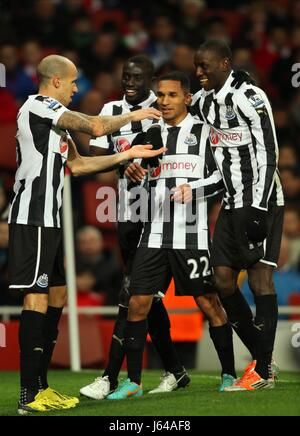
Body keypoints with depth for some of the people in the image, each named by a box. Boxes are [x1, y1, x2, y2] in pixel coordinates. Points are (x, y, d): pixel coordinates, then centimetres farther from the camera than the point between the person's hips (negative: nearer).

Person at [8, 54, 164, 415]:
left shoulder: (54, 117, 21)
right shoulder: (39, 107, -10)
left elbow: (76, 165, 24)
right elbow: (96, 127, -18)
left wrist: (127, 155, 21)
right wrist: (132, 116, -1)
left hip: (47, 219, 11)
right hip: (34, 217, -11)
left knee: (56, 294, 12)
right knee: (37, 296, -12)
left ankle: (40, 386, 15)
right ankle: (30, 395, -12)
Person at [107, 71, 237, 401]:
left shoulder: (203, 132, 2)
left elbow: (221, 176, -3)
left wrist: (194, 188, -19)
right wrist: (133, 173, 0)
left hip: (191, 235, -4)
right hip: (154, 234, 4)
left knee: (209, 304, -2)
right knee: (138, 303, -2)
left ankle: (229, 374, 11)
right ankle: (133, 382, 5)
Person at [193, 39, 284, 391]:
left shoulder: (249, 98, -13)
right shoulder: (203, 102, 12)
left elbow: (268, 155, -17)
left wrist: (259, 209, -21)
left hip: (261, 200, -8)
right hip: (232, 202, 8)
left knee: (259, 276, -10)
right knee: (223, 280, 3)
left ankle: (263, 371, -8)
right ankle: (261, 359, 14)